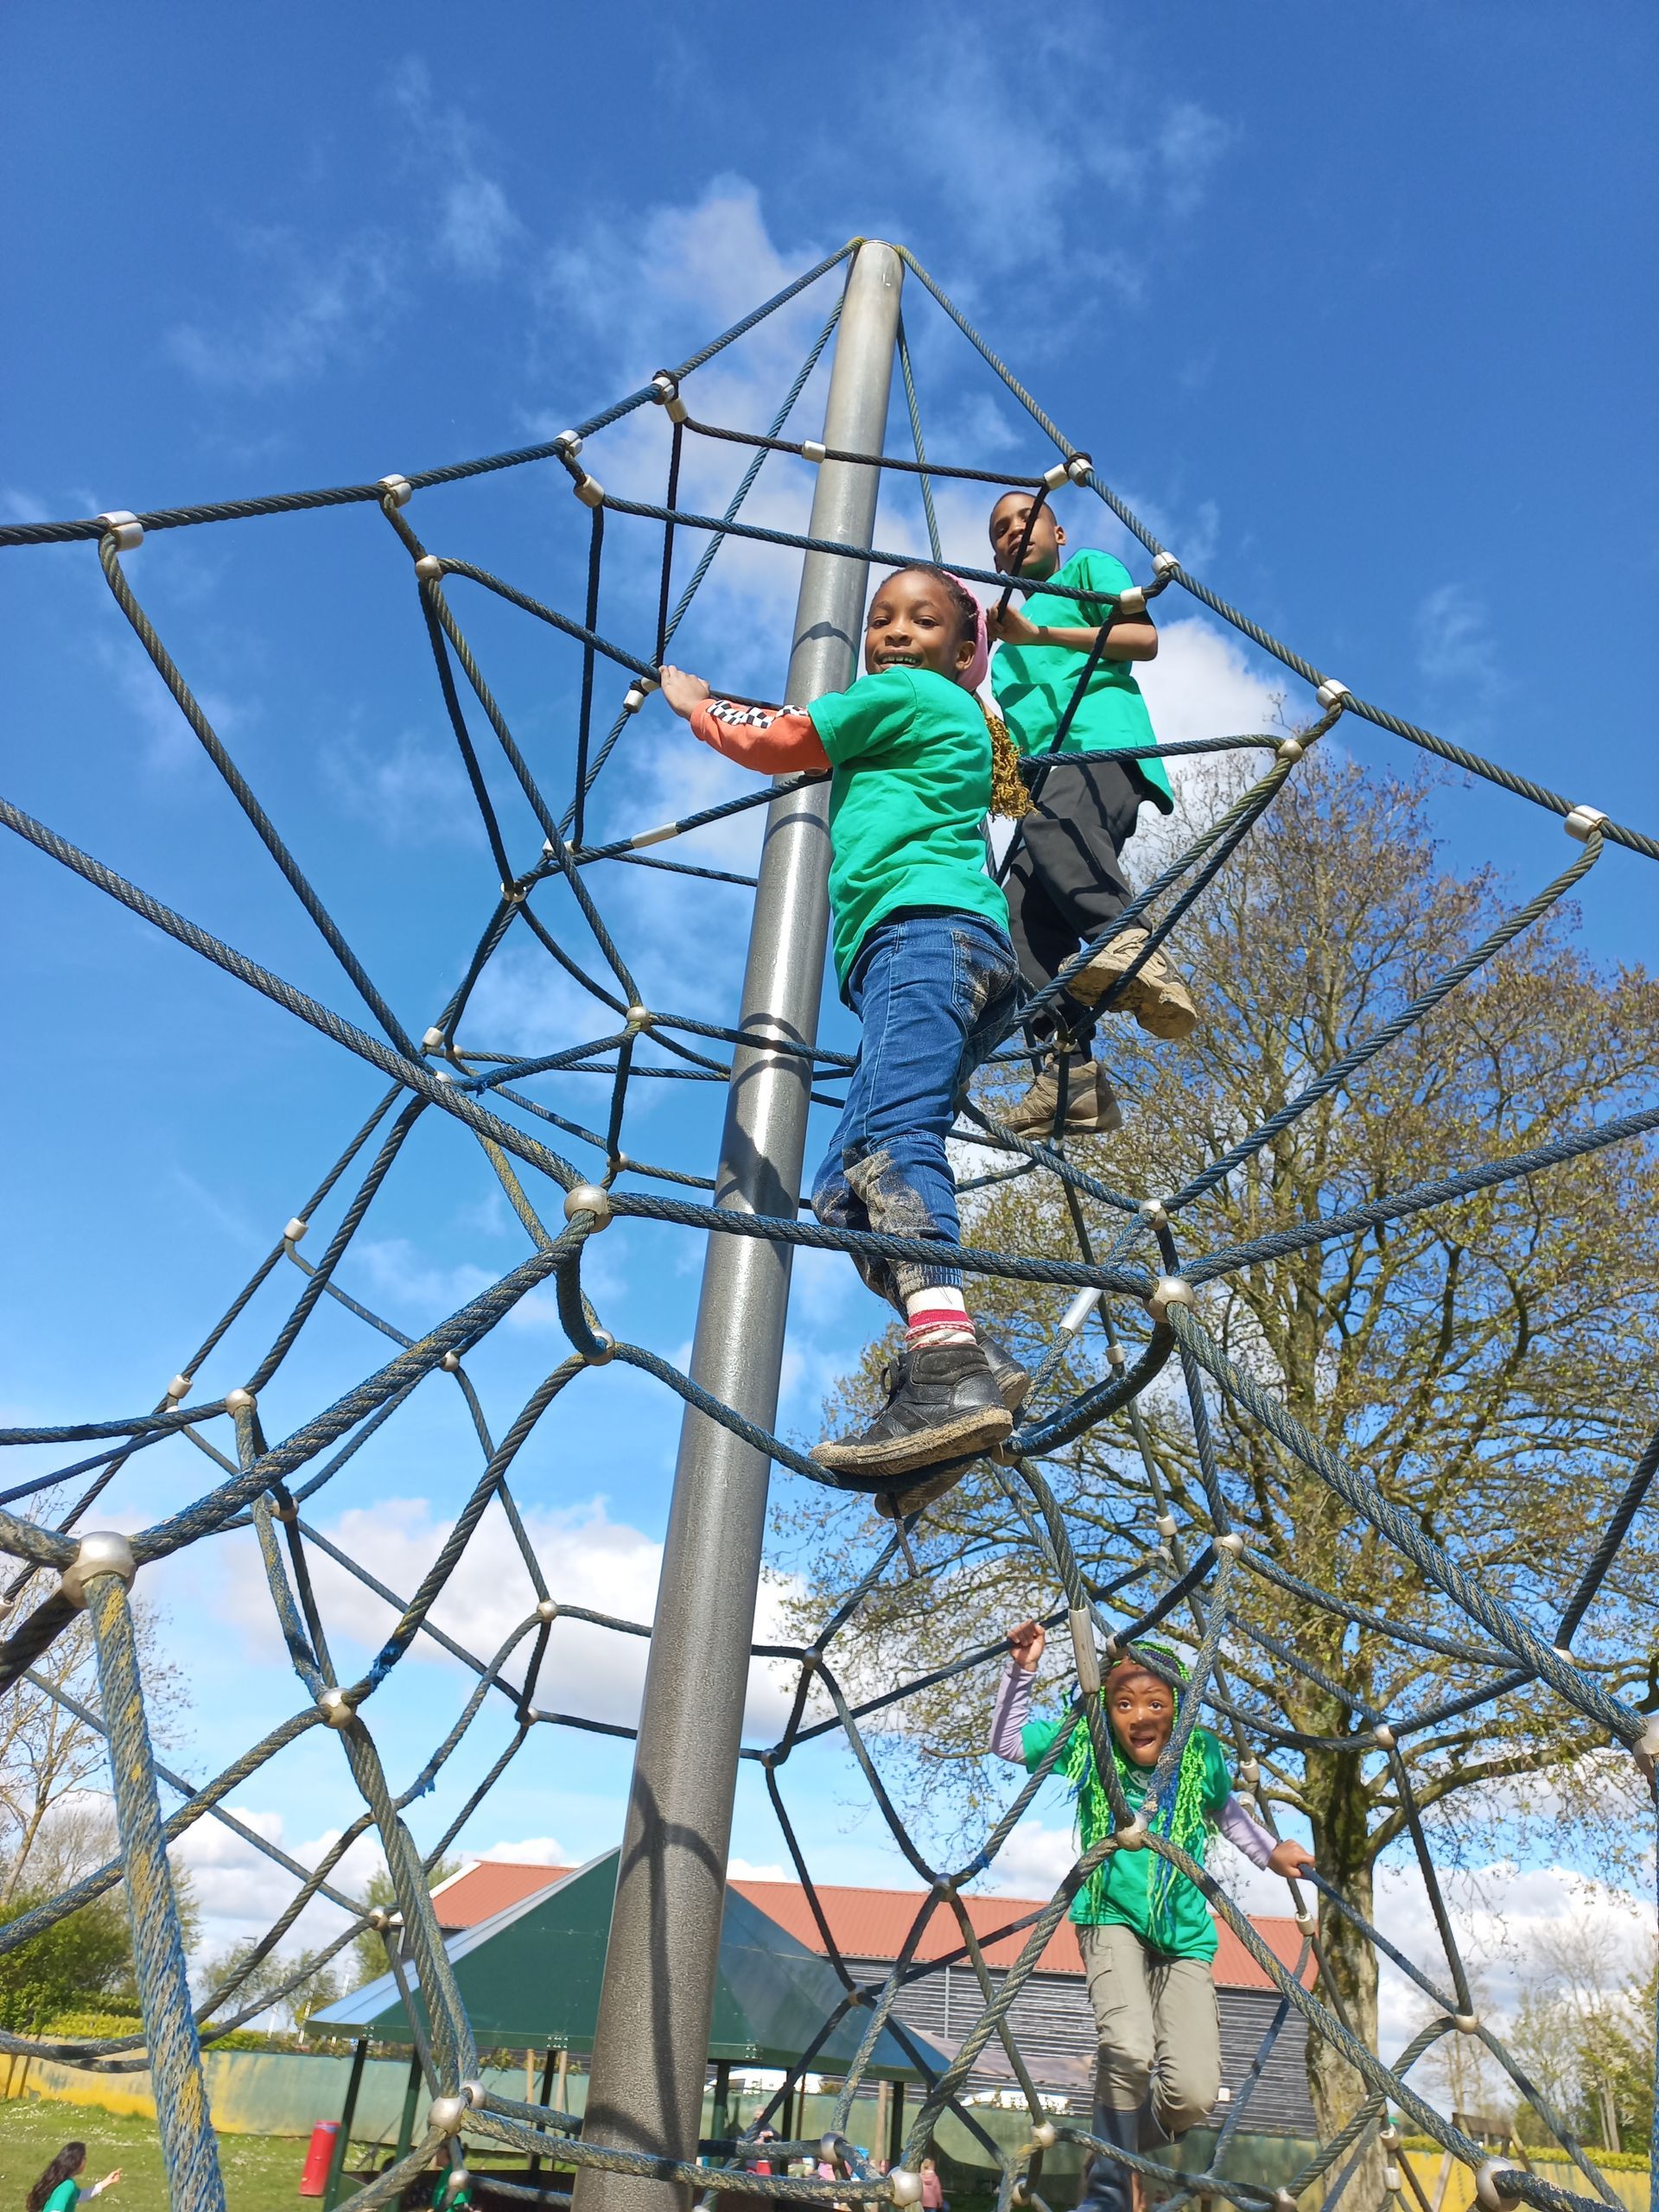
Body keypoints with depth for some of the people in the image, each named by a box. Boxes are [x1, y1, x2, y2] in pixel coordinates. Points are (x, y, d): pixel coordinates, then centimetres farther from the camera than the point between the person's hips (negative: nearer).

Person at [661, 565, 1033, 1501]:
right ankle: (972, 1365, -17)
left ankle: (949, 1370, -48)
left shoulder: (911, 695, 9)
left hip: (930, 930, -10)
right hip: (936, 946, 10)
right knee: (841, 1192, -3)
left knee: (893, 1140, -31)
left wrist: (694, 699, 30)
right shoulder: (958, 728, 36)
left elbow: (771, 739, 12)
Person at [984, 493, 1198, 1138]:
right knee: (1025, 917, -19)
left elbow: (1144, 638, 5)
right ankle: (1067, 1071, -30)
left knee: (1053, 822, -40)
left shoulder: (1088, 568, 23)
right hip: (1044, 772, 6)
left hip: (1104, 742, -6)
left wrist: (1039, 634, -1)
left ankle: (1131, 946, -58)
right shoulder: (1007, 644, 40)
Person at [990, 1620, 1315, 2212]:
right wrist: (1021, 1671, -15)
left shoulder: (1201, 1753, -5)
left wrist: (1271, 1853, 8)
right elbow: (1006, 1743, -4)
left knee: (1193, 2091, -14)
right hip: (1112, 1918, -2)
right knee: (1128, 2050, -29)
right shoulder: (1085, 1744, -9)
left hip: (1185, 1934, 2)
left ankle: (1123, 2143, 20)